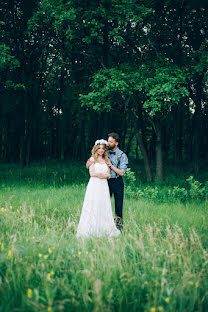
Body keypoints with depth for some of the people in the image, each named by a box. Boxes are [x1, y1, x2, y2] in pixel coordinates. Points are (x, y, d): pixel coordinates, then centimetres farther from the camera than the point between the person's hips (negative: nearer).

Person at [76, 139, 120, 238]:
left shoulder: (106, 160, 15)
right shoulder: (93, 159, 3)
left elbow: (108, 175, 9)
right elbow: (92, 173, -7)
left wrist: (101, 175, -11)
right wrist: (104, 174, -4)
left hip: (104, 186, 4)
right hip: (94, 185, -4)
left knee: (104, 207, 0)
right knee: (93, 206, -6)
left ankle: (104, 229, 3)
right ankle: (91, 230, -3)